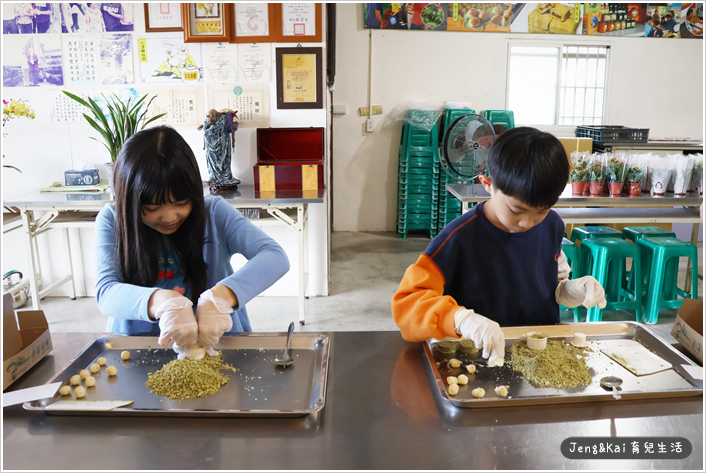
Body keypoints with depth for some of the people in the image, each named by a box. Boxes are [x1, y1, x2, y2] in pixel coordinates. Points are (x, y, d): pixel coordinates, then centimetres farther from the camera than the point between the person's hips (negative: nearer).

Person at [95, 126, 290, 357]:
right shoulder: (112, 221, -2)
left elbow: (275, 257, -17)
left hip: (218, 345, -1)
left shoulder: (214, 213, -5)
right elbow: (106, 293, -15)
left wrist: (222, 295, -34)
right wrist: (161, 301, -36)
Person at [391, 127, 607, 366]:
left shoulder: (552, 225, 2)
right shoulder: (460, 238, -19)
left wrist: (572, 290, -3)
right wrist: (462, 319, -39)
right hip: (480, 361, -3)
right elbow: (406, 301, -24)